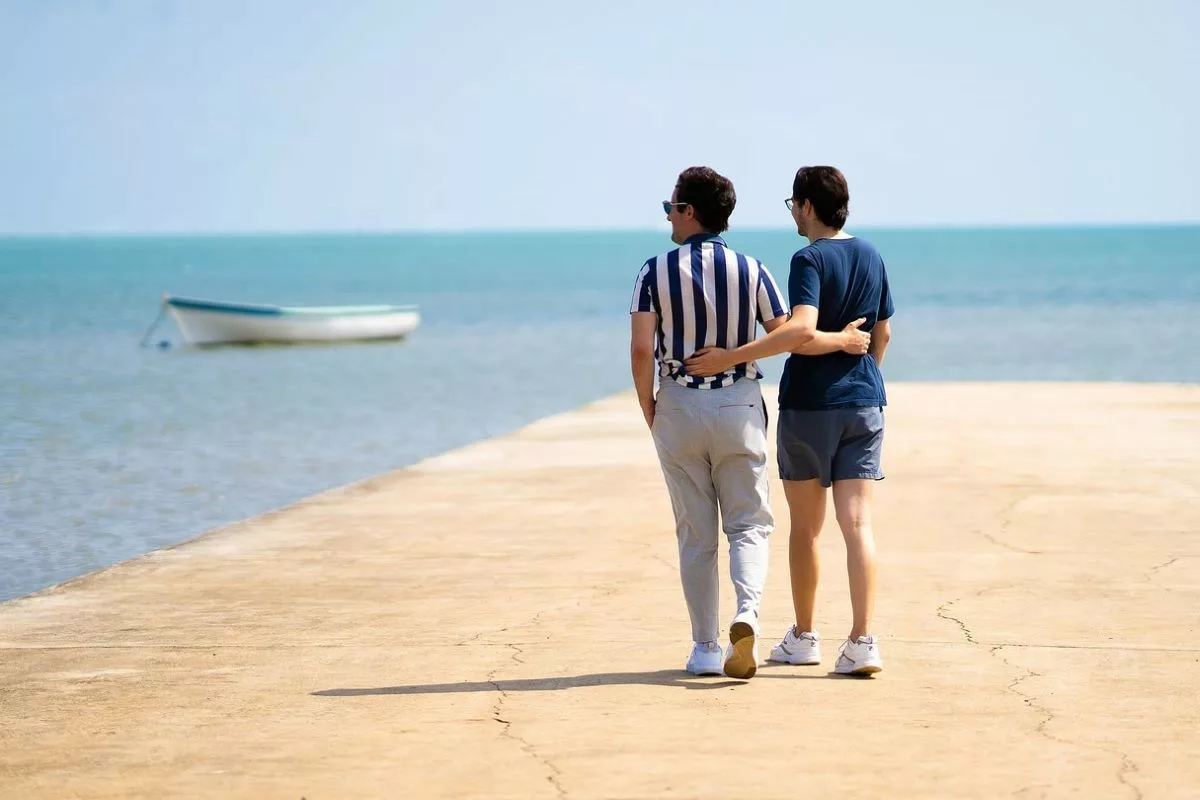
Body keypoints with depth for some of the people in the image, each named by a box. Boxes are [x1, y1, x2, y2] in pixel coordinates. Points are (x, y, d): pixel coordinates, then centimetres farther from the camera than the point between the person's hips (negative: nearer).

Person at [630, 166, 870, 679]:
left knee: (694, 534, 8)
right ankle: (747, 615, -20)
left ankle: (705, 648, 10)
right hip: (739, 405, 0)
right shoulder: (751, 270, -1)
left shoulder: (655, 272, -4)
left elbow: (641, 350, -11)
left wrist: (649, 412, 2)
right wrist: (841, 340, 12)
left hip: (678, 406, 0)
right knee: (748, 523, 7)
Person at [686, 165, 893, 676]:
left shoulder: (810, 259, -13)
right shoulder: (871, 258, 8)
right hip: (864, 406, 5)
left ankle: (803, 638, 22)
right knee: (858, 523, -2)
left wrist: (730, 357, -28)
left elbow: (802, 331, -27)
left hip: (808, 406, -5)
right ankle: (863, 642, -13)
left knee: (805, 526, 10)